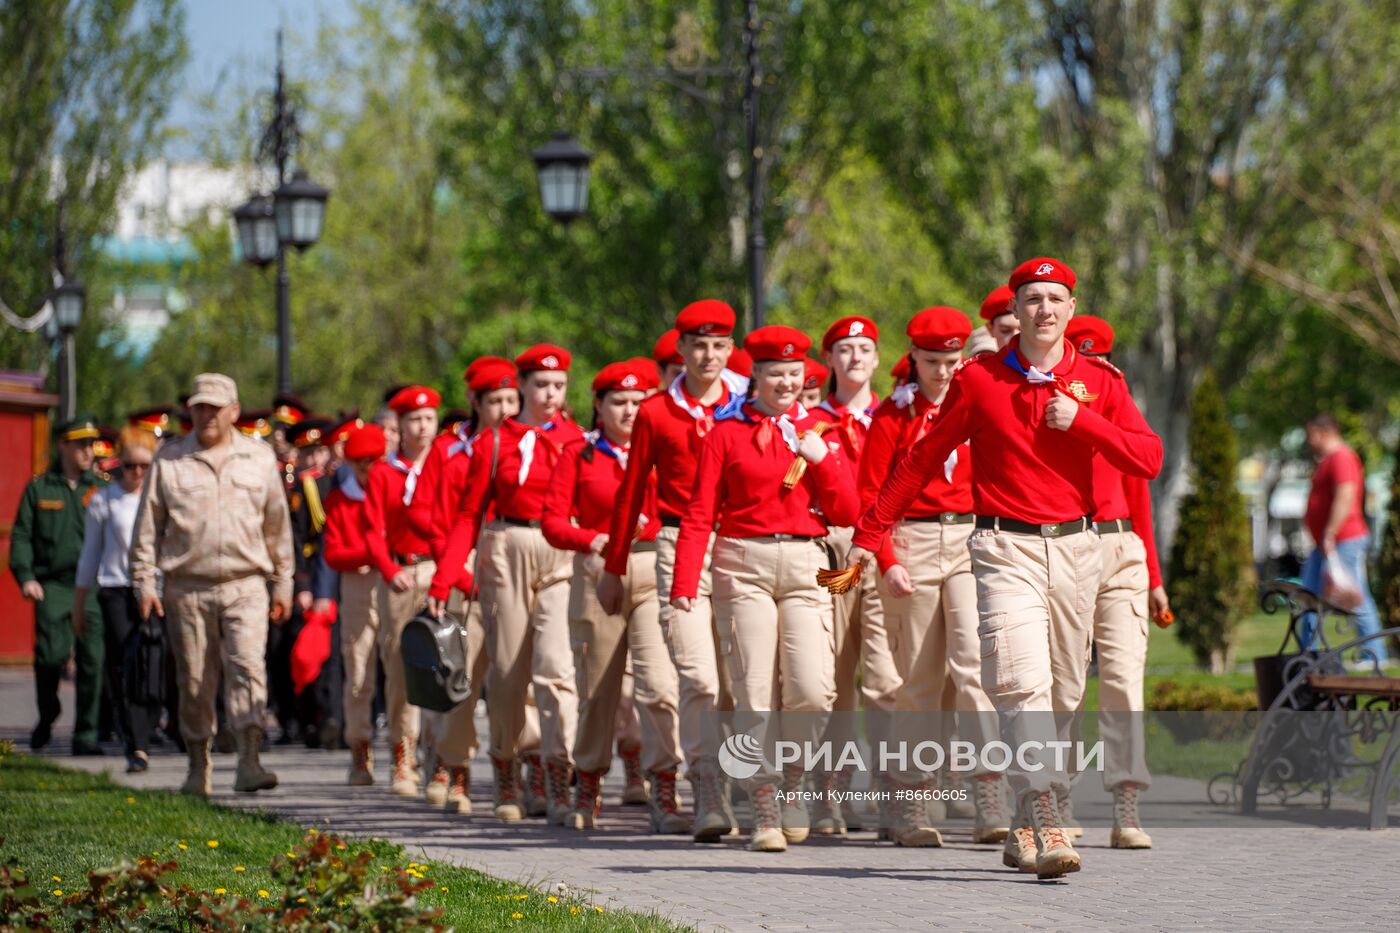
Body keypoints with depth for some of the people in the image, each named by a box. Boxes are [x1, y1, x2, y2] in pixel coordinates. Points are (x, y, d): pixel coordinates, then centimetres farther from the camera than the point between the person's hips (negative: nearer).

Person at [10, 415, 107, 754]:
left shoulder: (100, 489, 11)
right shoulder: (39, 489, 9)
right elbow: (21, 535, 8)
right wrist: (25, 576, -4)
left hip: (91, 587, 1)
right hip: (52, 585, -1)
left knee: (91, 659, -5)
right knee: (52, 654, -12)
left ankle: (86, 735, 2)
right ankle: (46, 719, 14)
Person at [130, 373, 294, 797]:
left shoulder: (259, 459, 9)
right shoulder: (170, 460, 6)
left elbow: (278, 526, 15)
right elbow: (147, 527, 8)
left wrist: (283, 584, 13)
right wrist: (144, 582, 1)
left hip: (246, 586, 0)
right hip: (187, 587, 0)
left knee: (248, 667, -16)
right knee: (194, 682, 5)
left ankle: (250, 762, -22)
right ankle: (198, 767, 17)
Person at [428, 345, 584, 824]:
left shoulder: (577, 440, 7)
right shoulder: (493, 443, 5)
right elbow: (468, 515, 5)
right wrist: (443, 581, -2)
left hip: (563, 557, -1)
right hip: (507, 555, 1)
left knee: (556, 664, -15)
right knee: (508, 670, 6)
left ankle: (559, 789, -20)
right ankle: (506, 784, 21)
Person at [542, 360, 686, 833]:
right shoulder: (579, 454, 5)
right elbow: (553, 521, -1)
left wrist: (648, 523, -12)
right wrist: (593, 539, -17)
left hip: (653, 569, 0)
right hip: (598, 575, 0)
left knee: (660, 683, -15)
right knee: (598, 687, 10)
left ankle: (664, 795, -14)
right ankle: (588, 786, 30)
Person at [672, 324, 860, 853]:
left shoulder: (818, 432, 12)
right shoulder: (727, 432, 5)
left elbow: (848, 514, 7)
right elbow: (700, 514, 0)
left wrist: (822, 459, -7)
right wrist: (684, 583, -10)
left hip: (804, 563, 2)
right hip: (744, 564, -2)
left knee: (813, 690, -13)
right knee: (756, 695, -6)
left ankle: (794, 775, 14)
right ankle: (765, 813, 2)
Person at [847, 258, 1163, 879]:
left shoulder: (1099, 382, 7)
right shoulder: (979, 380, 2)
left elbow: (1149, 460, -1)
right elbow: (923, 459, 8)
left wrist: (1080, 420, -12)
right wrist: (869, 534, 8)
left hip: (1075, 548, 3)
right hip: (1005, 548, -3)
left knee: (1061, 694, 7)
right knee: (1023, 683, -19)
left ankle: (1023, 826, 20)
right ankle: (1046, 824, -27)